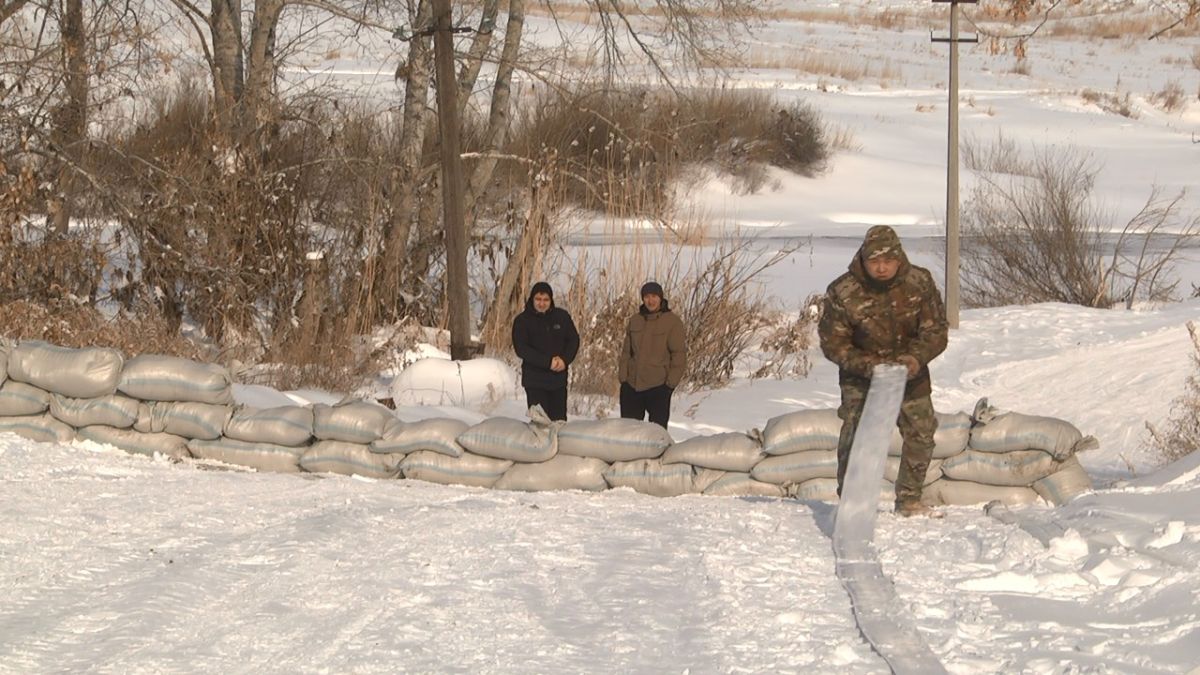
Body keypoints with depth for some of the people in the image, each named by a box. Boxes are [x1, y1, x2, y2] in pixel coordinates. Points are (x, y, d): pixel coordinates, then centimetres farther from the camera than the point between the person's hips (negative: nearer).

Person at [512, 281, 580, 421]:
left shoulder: (562, 316, 5)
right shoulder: (522, 320, -4)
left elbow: (574, 340, 8)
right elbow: (521, 349, -11)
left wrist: (565, 360, -12)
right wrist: (548, 362, -20)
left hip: (559, 379, 3)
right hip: (535, 381, -3)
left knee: (559, 420, 7)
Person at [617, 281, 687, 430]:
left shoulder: (672, 321, -5)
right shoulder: (635, 320, 10)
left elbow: (679, 354, -6)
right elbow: (626, 352, 15)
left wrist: (671, 381, -12)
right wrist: (622, 376, 4)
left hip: (658, 387, -5)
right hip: (631, 385, 5)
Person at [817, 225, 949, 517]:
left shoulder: (920, 282, -15)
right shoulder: (843, 292, -21)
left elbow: (936, 329, -9)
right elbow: (832, 342, -15)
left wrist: (916, 357, -30)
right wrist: (868, 365, -30)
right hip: (860, 373, -3)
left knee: (921, 432, 5)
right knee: (855, 433, -15)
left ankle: (909, 499, 21)